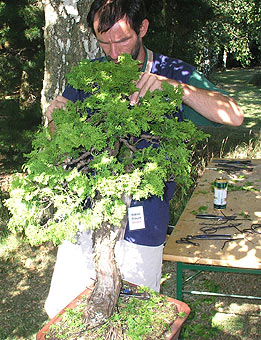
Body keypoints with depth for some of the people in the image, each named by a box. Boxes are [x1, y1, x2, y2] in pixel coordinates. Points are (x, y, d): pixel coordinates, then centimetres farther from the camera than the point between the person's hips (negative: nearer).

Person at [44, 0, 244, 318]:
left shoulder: (172, 73, -4)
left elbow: (234, 115, -15)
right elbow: (56, 125, 12)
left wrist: (173, 86, -28)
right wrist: (54, 116, -12)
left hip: (141, 225, -2)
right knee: (59, 310, 12)